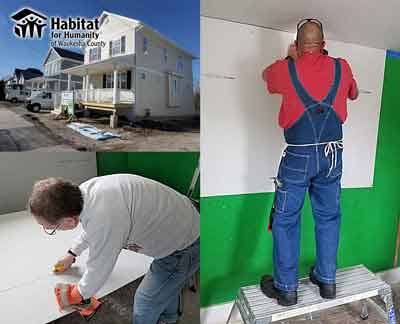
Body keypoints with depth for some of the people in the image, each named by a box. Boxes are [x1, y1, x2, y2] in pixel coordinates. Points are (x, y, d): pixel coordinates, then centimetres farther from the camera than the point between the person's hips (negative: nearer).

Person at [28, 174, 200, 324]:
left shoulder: (104, 220, -39)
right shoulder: (85, 190, -11)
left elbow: (98, 270, -19)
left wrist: (77, 294, 2)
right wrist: (72, 254, 26)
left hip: (184, 248, -8)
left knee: (145, 304, 7)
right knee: (167, 285, 32)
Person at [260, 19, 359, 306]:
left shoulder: (286, 69, -5)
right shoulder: (342, 67, 4)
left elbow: (266, 75, 20)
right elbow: (354, 94, 25)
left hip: (299, 156, -4)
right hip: (332, 154, 4)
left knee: (286, 220, 7)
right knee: (328, 217, 16)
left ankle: (286, 287, 17)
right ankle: (327, 280, 30)